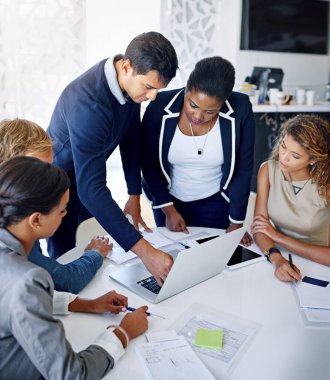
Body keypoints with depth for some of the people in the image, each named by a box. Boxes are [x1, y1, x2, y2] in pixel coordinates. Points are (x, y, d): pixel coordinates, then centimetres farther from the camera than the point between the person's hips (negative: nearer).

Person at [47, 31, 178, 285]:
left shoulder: (133, 80, -15)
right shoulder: (88, 103, -39)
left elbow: (131, 137, -1)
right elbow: (91, 189, -43)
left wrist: (135, 195, -2)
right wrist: (144, 251, -46)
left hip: (87, 175, 7)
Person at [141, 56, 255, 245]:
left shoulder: (240, 110, -23)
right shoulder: (160, 107, -23)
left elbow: (243, 169, -13)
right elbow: (149, 163, -10)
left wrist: (236, 223, -8)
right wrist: (168, 209, -10)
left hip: (216, 202, 0)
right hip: (168, 199, 1)